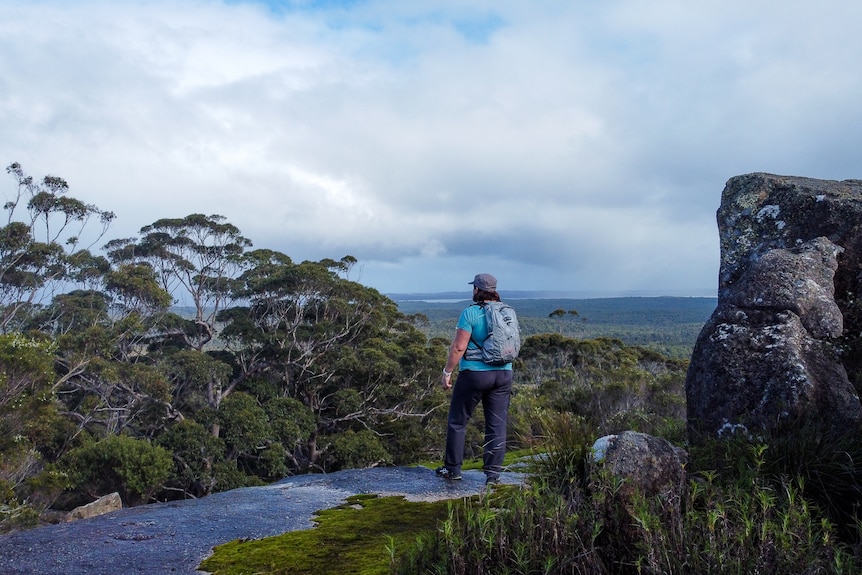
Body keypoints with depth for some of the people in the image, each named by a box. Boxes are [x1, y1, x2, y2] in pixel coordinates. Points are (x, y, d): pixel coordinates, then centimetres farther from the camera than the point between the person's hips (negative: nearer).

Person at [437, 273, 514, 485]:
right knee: (497, 425, 7)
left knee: (458, 421, 10)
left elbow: (459, 347, -13)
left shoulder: (470, 313, -11)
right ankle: (493, 473, 9)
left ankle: (452, 469, 16)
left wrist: (447, 372, -6)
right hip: (503, 374, 5)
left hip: (474, 374, -5)